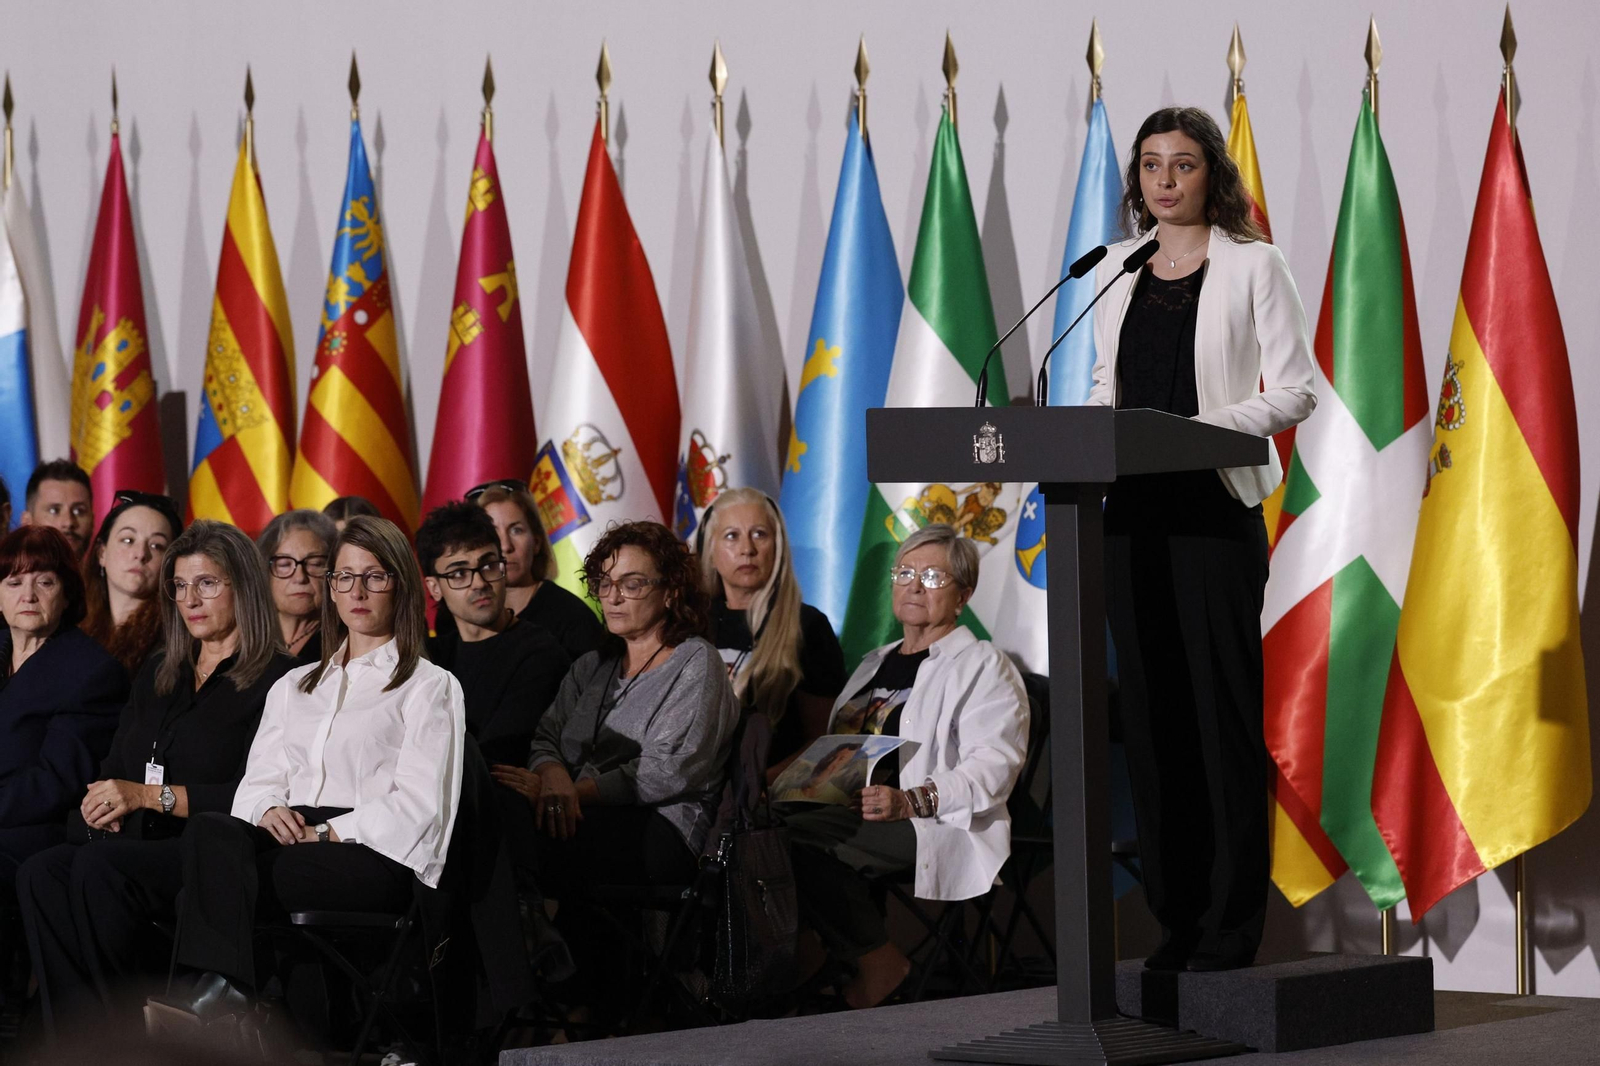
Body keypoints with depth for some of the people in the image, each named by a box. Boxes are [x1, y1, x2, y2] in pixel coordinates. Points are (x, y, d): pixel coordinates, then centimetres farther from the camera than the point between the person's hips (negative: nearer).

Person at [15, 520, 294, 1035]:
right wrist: (103, 804, -3)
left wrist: (150, 796, -12)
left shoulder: (274, 680, -1)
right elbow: (114, 769, 21)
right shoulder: (157, 674, 24)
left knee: (99, 870, -34)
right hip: (138, 845, 7)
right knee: (41, 873, -25)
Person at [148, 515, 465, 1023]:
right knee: (212, 830, -33)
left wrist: (324, 833, -11)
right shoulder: (294, 686, 31)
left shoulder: (430, 687, 12)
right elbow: (258, 779, 20)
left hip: (375, 854, -4)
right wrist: (267, 811, -5)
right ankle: (226, 986, -51)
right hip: (287, 839, 4)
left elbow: (418, 805, 0)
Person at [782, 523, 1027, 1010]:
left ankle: (879, 963, -18)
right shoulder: (875, 663, 31)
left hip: (935, 825, -6)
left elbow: (992, 767, -9)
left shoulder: (983, 665, 6)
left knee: (799, 837, -32)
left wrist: (910, 800, -25)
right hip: (845, 810, 7)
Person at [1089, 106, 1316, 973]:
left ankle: (1231, 924, -1)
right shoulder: (1117, 269, 14)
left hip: (1216, 507, -5)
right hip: (1132, 510, 5)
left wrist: (1202, 426, -17)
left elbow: (1294, 391, -4)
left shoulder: (1253, 265, 0)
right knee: (1150, 708, 5)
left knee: (1223, 711, -5)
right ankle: (1175, 916, 11)